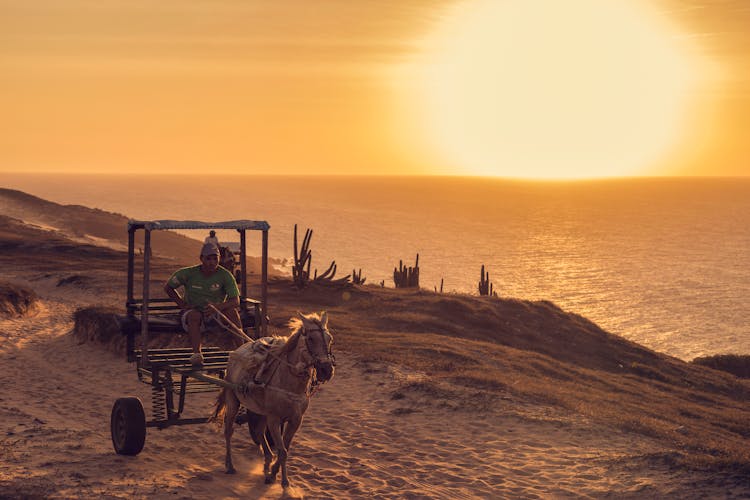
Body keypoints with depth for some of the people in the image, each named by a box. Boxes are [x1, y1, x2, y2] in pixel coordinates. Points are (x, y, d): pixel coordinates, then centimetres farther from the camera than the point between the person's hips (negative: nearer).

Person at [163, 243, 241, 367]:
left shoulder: (225, 275, -8)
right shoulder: (188, 273, -6)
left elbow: (236, 301, -17)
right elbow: (168, 287, 9)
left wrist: (218, 307, -37)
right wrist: (183, 305, -2)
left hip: (217, 314, 1)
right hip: (193, 310, -1)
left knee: (231, 310, -29)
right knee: (195, 315, -36)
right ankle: (196, 354, -46)